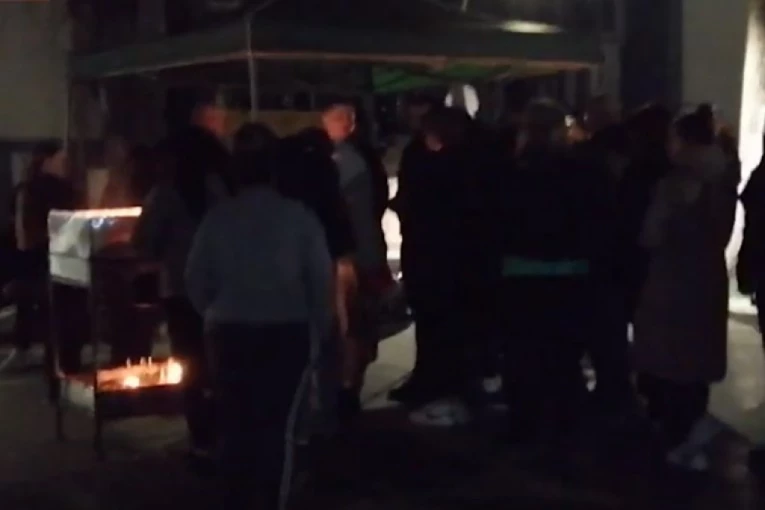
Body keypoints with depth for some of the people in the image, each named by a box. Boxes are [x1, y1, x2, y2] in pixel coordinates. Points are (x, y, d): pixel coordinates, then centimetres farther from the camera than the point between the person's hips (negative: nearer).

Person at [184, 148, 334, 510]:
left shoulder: (218, 218, 1)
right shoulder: (300, 216, -3)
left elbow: (196, 280, 3)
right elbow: (322, 279, -5)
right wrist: (320, 326, 7)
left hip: (230, 331, 2)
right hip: (288, 331, -2)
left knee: (235, 424, 11)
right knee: (278, 425, 2)